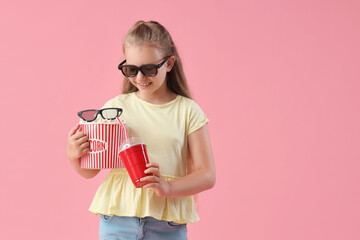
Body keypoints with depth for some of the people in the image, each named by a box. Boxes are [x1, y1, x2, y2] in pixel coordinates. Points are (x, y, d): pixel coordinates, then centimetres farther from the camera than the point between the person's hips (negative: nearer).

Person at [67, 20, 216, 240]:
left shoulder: (187, 111, 1)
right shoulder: (115, 107, 5)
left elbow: (207, 175, -2)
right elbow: (90, 170, 10)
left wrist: (167, 187, -18)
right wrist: (74, 155, -12)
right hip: (117, 219, 1)